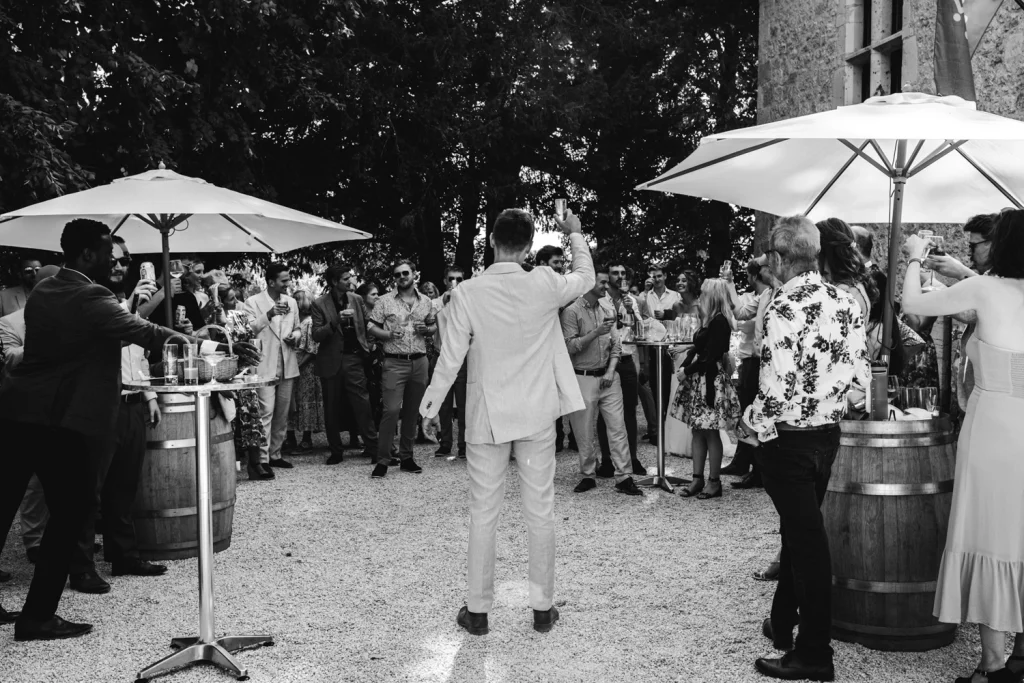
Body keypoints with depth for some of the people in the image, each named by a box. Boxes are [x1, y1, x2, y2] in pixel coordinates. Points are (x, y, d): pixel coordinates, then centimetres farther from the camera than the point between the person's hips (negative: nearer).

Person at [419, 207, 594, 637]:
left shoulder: (467, 294, -12)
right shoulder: (545, 285, -10)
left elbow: (451, 357, -6)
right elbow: (586, 278, 11)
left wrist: (433, 399, 11)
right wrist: (575, 235, 27)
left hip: (486, 416, -1)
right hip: (537, 415, 1)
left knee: (483, 512, 7)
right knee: (540, 510, 9)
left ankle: (478, 610, 14)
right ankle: (543, 607, 17)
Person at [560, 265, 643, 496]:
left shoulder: (608, 310, 10)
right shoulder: (572, 311, -7)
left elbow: (616, 345, 10)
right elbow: (570, 347, -13)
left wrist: (611, 371, -3)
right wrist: (596, 333, -19)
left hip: (607, 376, 4)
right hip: (583, 378, -4)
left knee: (617, 426, -1)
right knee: (584, 431, 3)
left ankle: (623, 477, 2)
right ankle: (588, 475, 18)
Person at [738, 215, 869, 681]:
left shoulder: (784, 308, -21)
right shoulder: (845, 302, 1)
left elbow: (777, 390, -25)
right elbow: (860, 377, 3)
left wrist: (750, 424, -8)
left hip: (787, 437, -7)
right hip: (829, 432, 7)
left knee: (805, 537, 2)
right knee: (800, 529, 21)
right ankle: (783, 623, 37)